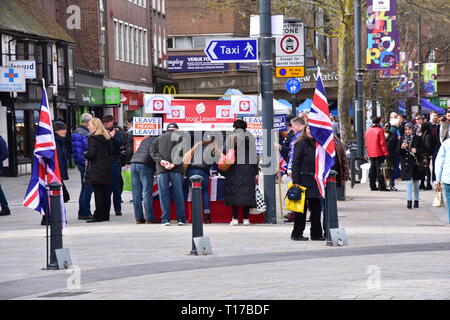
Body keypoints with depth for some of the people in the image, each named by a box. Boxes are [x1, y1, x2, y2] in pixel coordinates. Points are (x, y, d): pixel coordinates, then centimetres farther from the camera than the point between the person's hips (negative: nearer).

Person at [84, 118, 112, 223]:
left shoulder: (92, 138, -11)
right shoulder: (106, 137, 11)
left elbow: (91, 154, -18)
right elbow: (110, 152, 16)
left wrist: (85, 155, 1)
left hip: (96, 169, -7)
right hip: (107, 168, 7)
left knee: (98, 193, -5)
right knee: (106, 192, 9)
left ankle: (98, 216, -5)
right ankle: (105, 215, 13)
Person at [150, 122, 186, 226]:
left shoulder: (159, 138, 20)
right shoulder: (180, 137, 10)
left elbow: (152, 151, 5)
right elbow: (182, 152, -5)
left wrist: (161, 160, -6)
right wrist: (174, 164, -12)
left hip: (161, 169, 2)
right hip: (176, 169, -2)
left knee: (163, 194, 3)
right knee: (178, 193, 3)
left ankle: (166, 218, -2)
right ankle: (181, 218, 2)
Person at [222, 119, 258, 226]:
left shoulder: (230, 138, -1)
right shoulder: (250, 137, 5)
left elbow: (225, 154, -2)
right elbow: (254, 155, 6)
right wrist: (256, 172, 10)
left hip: (234, 170, -1)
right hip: (248, 170, 1)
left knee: (234, 193, 3)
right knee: (247, 192, 5)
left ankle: (235, 218, 0)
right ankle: (246, 219, 3)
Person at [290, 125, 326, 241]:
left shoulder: (316, 144, 13)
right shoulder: (300, 144, -7)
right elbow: (295, 164, -10)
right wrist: (296, 182, -16)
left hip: (314, 182, 7)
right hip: (303, 181, -7)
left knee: (316, 208, 8)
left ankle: (316, 233, 15)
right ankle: (297, 234, 7)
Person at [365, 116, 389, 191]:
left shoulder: (368, 131, 10)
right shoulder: (379, 130, -11)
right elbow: (382, 143, -14)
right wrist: (385, 152, -10)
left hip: (371, 154, 6)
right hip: (379, 153, -6)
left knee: (372, 170, 10)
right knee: (379, 169, -4)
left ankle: (372, 186, 12)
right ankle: (381, 186, -5)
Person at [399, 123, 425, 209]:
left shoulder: (418, 139, 1)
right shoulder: (402, 139, 5)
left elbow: (423, 150, 3)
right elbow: (398, 153, 4)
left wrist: (416, 150, -16)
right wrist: (402, 148, -15)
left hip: (416, 163, 0)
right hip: (406, 164, 0)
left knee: (416, 184, 9)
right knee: (409, 183, -9)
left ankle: (416, 201, 20)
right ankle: (409, 201, -10)